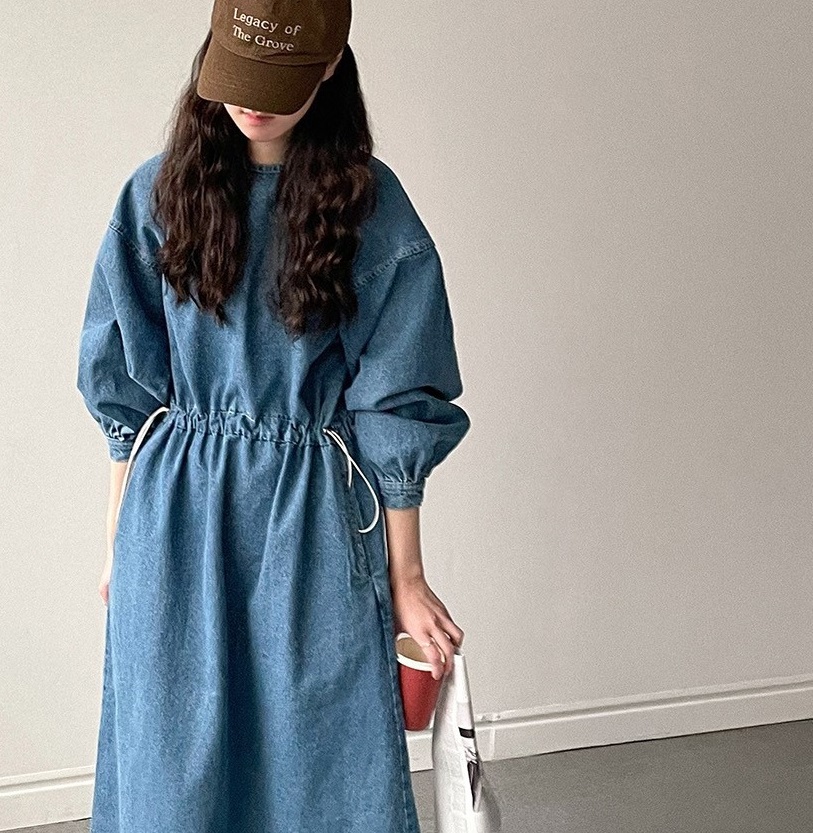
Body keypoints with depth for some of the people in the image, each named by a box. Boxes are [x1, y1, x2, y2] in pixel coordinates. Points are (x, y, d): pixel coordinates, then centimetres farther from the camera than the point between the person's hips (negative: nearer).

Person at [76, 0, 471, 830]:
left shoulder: (371, 204, -6)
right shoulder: (160, 192, 0)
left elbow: (394, 408, -5)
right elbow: (124, 388, 5)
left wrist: (404, 575, -3)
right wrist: (118, 538, 5)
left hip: (313, 521, -2)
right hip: (176, 519, 2)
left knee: (322, 760, 8)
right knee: (176, 766, 13)